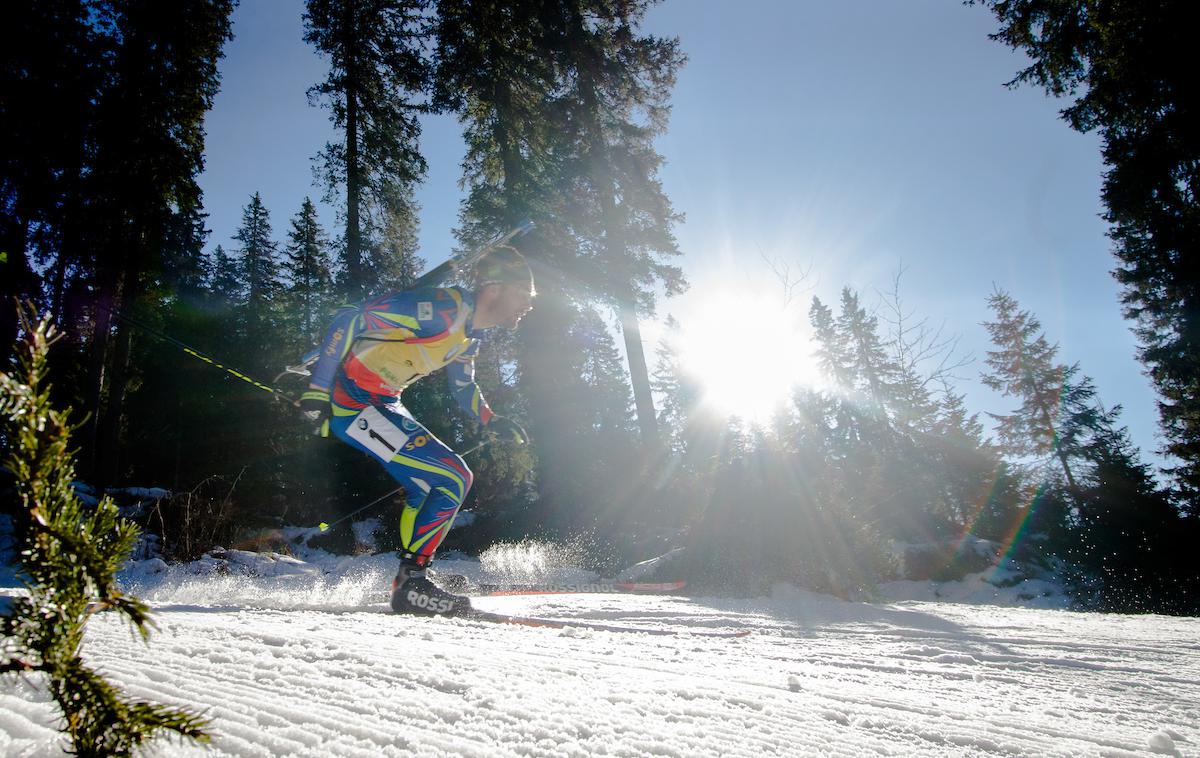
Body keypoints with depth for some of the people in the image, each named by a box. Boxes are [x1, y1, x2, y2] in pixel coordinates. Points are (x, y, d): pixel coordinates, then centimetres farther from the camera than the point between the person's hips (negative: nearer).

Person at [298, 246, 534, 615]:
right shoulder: (441, 308, -22)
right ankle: (410, 583, -4)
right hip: (351, 401, -10)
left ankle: (409, 584, 19)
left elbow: (463, 385, 25)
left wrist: (491, 420, 9)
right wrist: (318, 390, -24)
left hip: (384, 405, 10)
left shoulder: (471, 333, 8)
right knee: (453, 479, -12)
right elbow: (348, 320, -22)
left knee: (433, 485, 13)